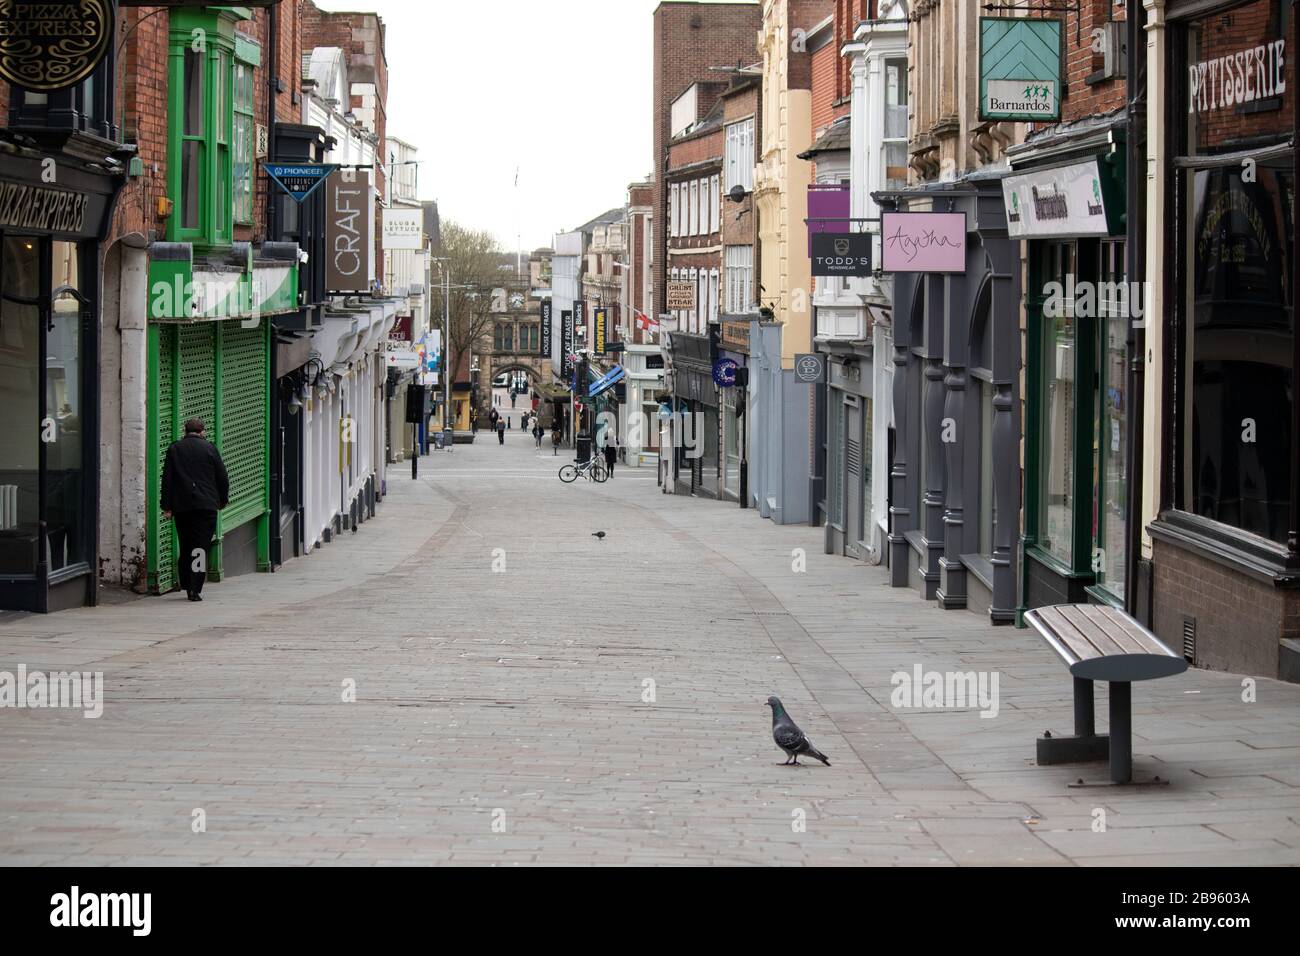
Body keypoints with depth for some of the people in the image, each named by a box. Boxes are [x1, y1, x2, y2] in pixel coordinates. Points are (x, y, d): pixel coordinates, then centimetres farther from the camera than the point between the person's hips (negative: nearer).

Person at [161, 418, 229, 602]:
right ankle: (196, 589, -11)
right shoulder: (209, 448, 1)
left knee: (185, 548, 13)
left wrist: (167, 506, 6)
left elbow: (167, 479, 4)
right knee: (201, 546, -3)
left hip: (181, 506, 2)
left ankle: (187, 587, 16)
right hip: (206, 505, -2)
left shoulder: (174, 449, 6)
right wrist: (223, 500, 17)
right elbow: (222, 477, 3)